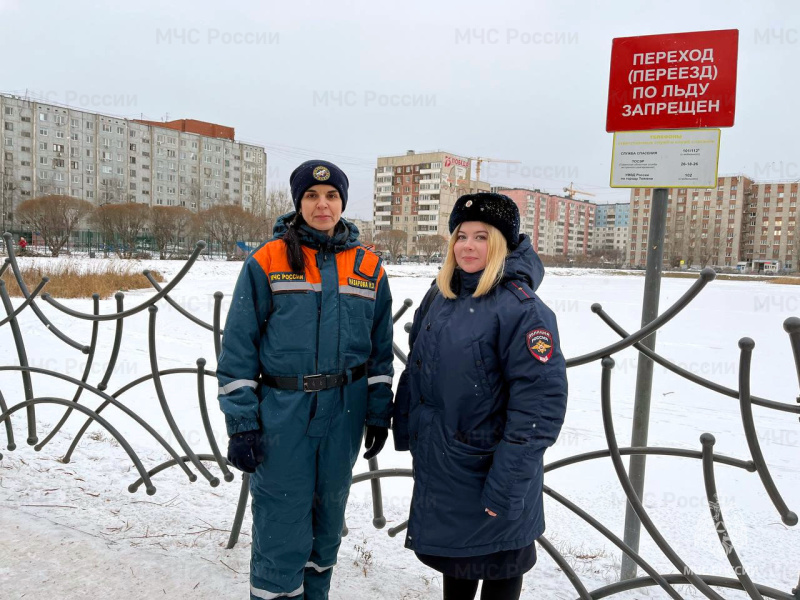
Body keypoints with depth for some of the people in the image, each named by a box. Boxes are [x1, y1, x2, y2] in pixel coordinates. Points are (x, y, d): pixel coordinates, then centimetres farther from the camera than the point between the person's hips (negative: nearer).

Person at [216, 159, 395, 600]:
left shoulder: (369, 268, 4)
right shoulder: (266, 262, -5)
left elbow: (380, 349, 8)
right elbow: (238, 349, -6)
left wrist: (379, 415, 6)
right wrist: (241, 425, -9)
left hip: (344, 413, 3)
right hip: (281, 413, -3)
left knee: (327, 517, 18)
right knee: (282, 529, 2)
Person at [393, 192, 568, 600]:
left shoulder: (521, 308, -18)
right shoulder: (437, 299, 3)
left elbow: (541, 403, -22)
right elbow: (416, 370, 12)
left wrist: (507, 484, -22)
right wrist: (405, 428, 13)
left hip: (490, 467, -6)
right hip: (439, 466, 6)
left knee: (498, 562, 15)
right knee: (453, 551, 24)